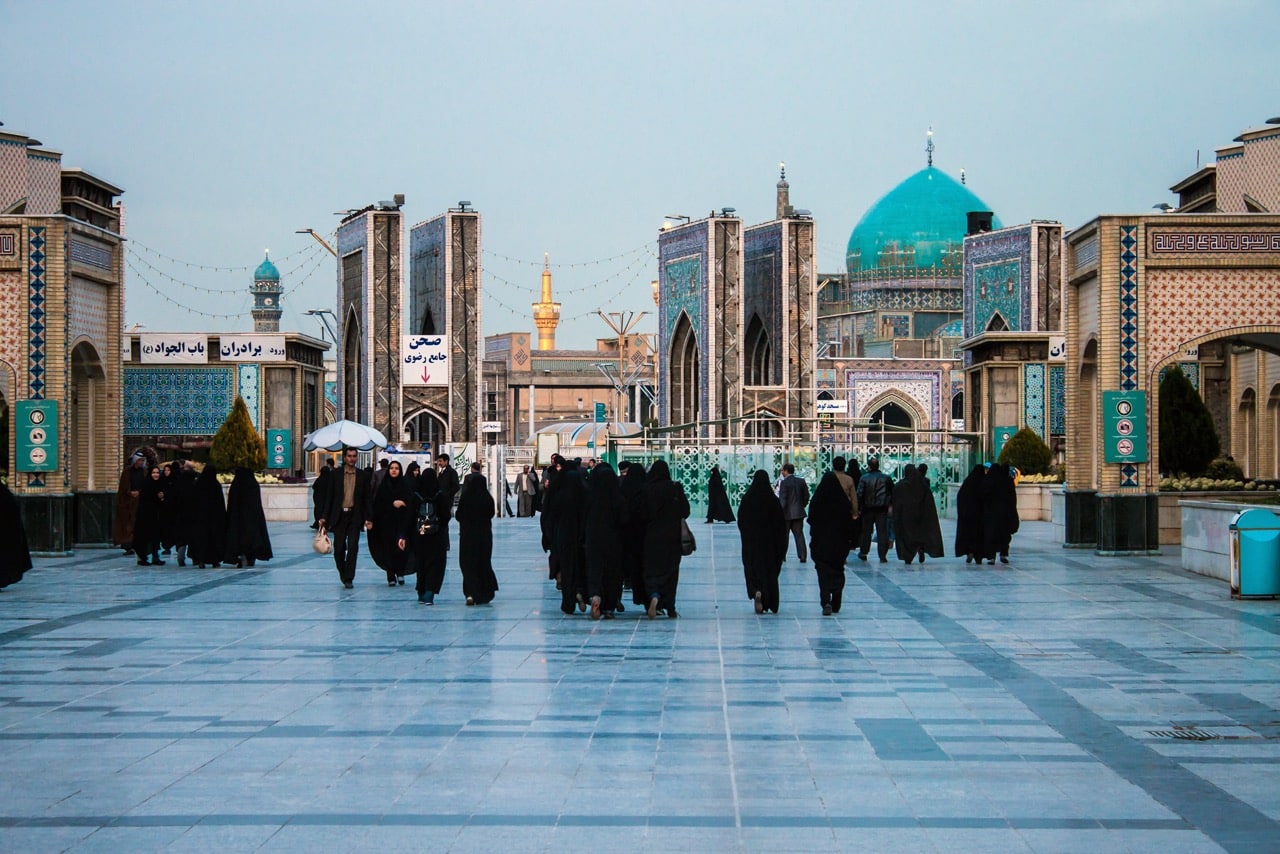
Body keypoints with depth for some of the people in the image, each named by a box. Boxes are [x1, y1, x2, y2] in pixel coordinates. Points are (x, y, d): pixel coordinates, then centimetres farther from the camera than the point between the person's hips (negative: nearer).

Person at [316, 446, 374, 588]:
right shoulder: (336, 475, 5)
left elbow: (367, 498, 6)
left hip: (355, 516, -1)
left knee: (352, 548, -8)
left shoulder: (363, 476, 5)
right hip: (339, 516, 1)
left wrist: (368, 518, -1)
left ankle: (349, 578, -3)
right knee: (339, 548, 2)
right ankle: (343, 574, 24)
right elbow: (330, 497, 7)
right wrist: (324, 517, 0)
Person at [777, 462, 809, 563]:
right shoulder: (801, 481, 4)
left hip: (787, 513, -4)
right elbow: (806, 496, 7)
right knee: (799, 534, 6)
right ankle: (802, 556, 0)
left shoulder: (784, 483, -13)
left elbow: (782, 499, -16)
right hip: (799, 513, 5)